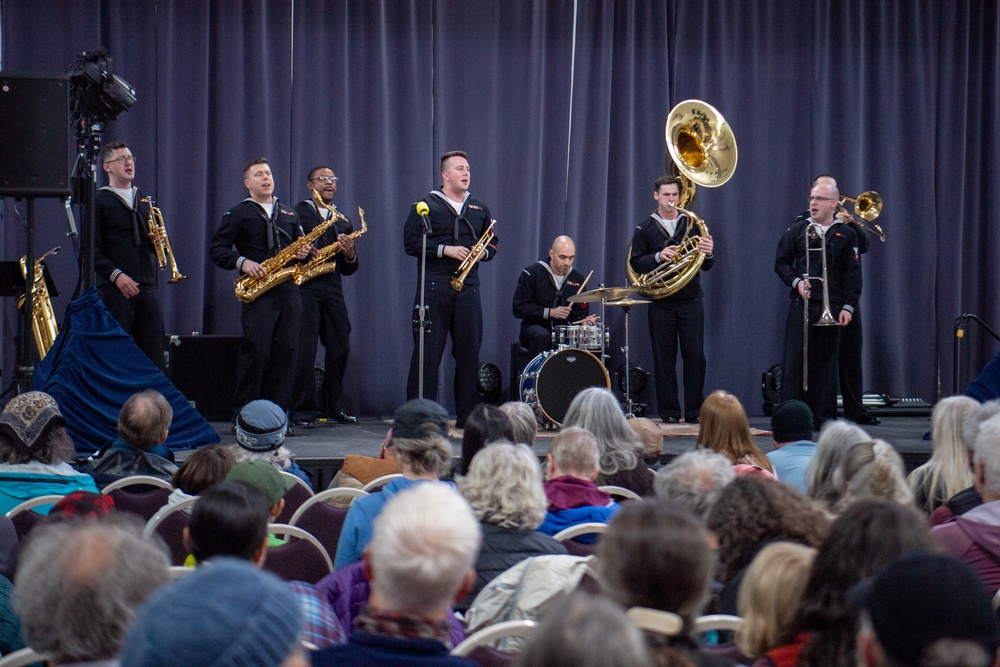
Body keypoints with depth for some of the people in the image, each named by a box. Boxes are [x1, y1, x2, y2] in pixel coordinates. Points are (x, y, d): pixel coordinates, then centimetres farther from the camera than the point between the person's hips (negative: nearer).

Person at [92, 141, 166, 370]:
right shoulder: (98, 201, 2)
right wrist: (116, 275, -18)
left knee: (156, 358, 0)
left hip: (147, 288, 5)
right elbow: (92, 249, -7)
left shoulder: (145, 201, 20)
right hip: (115, 289, -5)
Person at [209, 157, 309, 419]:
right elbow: (217, 249, 0)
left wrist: (304, 253, 5)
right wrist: (242, 262, -15)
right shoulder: (238, 214, 6)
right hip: (258, 295, -5)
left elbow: (300, 245, 29)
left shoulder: (289, 215, 22)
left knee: (287, 353, 0)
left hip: (288, 291, 5)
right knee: (256, 352, -11)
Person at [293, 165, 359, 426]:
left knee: (340, 350, 5)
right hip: (304, 286, -5)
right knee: (305, 350, -7)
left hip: (332, 288, 5)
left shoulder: (343, 222, 21)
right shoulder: (296, 212, 6)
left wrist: (350, 255, -2)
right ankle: (305, 408, 0)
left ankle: (332, 405, 17)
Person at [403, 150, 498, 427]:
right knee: (427, 353, -5)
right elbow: (411, 243, -5)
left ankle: (467, 416, 10)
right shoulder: (426, 206, 2)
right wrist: (445, 250, -14)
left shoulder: (479, 209, 16)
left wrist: (483, 253, -1)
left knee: (469, 353, 4)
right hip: (434, 289, -4)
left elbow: (493, 243, 22)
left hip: (468, 289, 4)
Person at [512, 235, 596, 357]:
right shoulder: (531, 274, -7)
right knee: (541, 336, -37)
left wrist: (584, 320, -11)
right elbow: (519, 309, -10)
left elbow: (580, 312, 14)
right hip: (535, 327, -4)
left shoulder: (577, 279, 8)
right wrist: (550, 312, -17)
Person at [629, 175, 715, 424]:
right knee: (664, 358, 1)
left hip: (690, 300, 1)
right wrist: (658, 257, -16)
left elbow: (705, 266, 10)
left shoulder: (692, 225, 10)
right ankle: (668, 411, 7)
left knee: (695, 356, -3)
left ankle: (694, 411, 2)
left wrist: (708, 255, -13)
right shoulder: (645, 230, 7)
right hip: (661, 303, -1)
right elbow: (636, 263, 1)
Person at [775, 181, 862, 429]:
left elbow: (853, 275, 4)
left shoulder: (846, 234, 6)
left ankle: (824, 418, 9)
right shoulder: (797, 230, 8)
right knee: (794, 360, -3)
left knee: (827, 362, 4)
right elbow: (781, 262, 9)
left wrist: (848, 306, -5)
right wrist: (796, 282, -8)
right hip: (800, 305, 0)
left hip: (832, 307, 0)